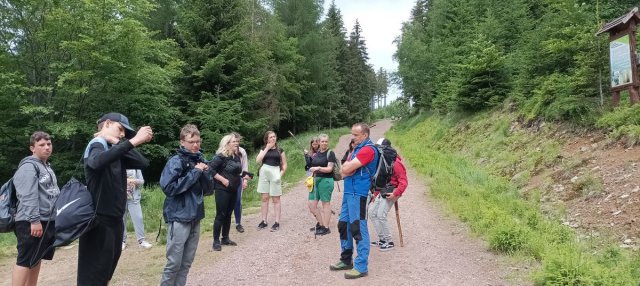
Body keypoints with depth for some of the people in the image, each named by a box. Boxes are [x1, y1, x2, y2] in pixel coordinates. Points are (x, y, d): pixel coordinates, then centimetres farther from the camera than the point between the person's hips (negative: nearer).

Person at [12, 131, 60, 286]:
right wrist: (34, 220, -26)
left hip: (48, 221, 9)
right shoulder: (28, 166, -11)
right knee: (25, 261, -7)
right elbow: (28, 196, -20)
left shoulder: (47, 167, 20)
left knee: (36, 259, 15)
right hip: (32, 223, -9)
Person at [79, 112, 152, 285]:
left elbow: (143, 163, 3)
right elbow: (97, 161, -34)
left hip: (115, 220, 9)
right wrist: (134, 141, -37)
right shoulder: (96, 145, -9)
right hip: (99, 221, -9)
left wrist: (119, 143, -7)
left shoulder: (115, 150, 14)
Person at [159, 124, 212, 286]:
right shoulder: (176, 161, -10)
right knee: (174, 262, 1)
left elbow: (209, 188, 11)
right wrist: (194, 172, -19)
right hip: (179, 218, -6)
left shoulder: (200, 160, 7)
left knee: (187, 262, 13)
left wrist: (205, 173, -9)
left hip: (195, 217, 6)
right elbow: (168, 188, -22)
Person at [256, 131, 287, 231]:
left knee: (276, 199, 2)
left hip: (275, 174, -2)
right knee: (264, 198, 6)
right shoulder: (264, 149, 9)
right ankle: (264, 221, 14)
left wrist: (281, 174, -10)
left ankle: (277, 222, 5)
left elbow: (284, 165, 6)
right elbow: (258, 160, -7)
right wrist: (267, 148, -7)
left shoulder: (280, 150, 5)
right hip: (264, 174, 2)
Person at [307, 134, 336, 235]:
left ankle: (326, 227, 9)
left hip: (326, 180, -7)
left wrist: (318, 168, -26)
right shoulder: (316, 153, 13)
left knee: (326, 204, 1)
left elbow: (329, 168, -13)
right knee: (311, 205, 5)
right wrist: (312, 179, 15)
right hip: (316, 180, 7)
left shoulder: (330, 153, -5)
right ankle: (320, 223, 22)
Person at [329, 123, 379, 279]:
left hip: (359, 194, -10)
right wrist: (351, 167, -7)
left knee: (358, 229, -6)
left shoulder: (368, 149, -14)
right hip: (349, 192, 10)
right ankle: (346, 260, 25)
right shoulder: (357, 148, 18)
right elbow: (344, 171, 12)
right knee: (343, 225, 13)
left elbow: (347, 169, -19)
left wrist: (349, 166, 2)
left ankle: (361, 267, 1)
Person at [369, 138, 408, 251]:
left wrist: (396, 194, -25)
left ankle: (389, 242, 0)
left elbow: (403, 182, -18)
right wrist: (376, 193, 15)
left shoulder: (395, 163, -16)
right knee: (372, 212, 8)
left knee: (380, 216, -14)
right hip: (381, 192, 9)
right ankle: (382, 239, 16)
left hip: (390, 193, -9)